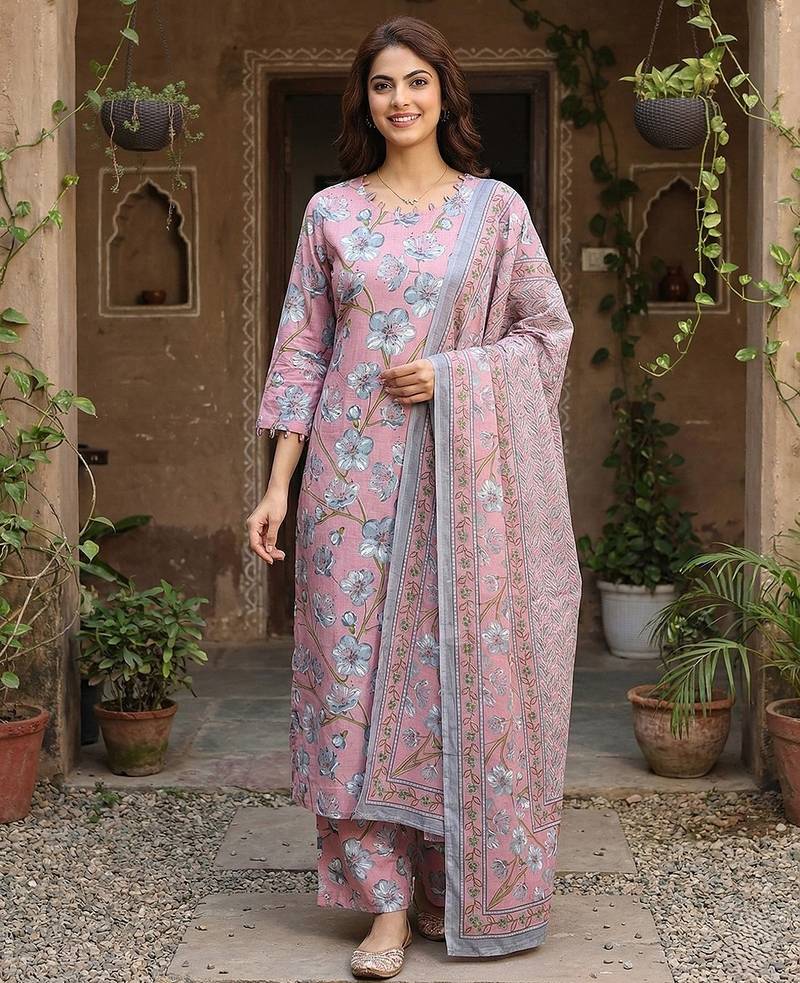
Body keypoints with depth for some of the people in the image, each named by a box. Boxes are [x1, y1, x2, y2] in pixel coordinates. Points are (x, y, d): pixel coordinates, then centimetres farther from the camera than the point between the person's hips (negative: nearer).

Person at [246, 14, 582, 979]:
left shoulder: (494, 208, 5)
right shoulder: (331, 212, 9)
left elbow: (548, 330, 7)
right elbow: (301, 354, 7)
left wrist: (454, 373, -9)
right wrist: (278, 485, 1)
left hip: (463, 470, -1)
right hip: (356, 472, 1)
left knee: (464, 665, 1)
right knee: (355, 664, -2)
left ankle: (462, 889, 17)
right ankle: (387, 902, 6)